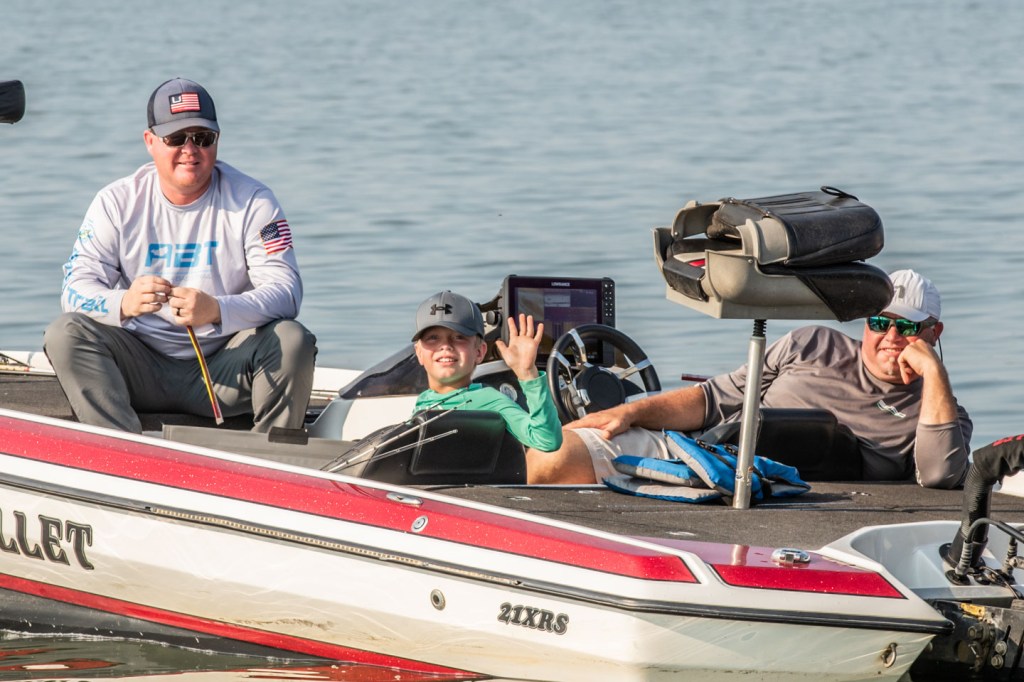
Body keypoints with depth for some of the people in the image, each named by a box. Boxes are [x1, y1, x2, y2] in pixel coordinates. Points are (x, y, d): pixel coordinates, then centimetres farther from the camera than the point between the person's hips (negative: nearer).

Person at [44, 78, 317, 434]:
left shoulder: (252, 201, -2)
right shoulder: (117, 202, 1)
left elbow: (286, 290, -14)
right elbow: (76, 287, -8)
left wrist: (217, 311, -34)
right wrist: (124, 303, -33)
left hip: (224, 370, -1)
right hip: (141, 370, 1)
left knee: (292, 340, -27)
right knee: (65, 333, -23)